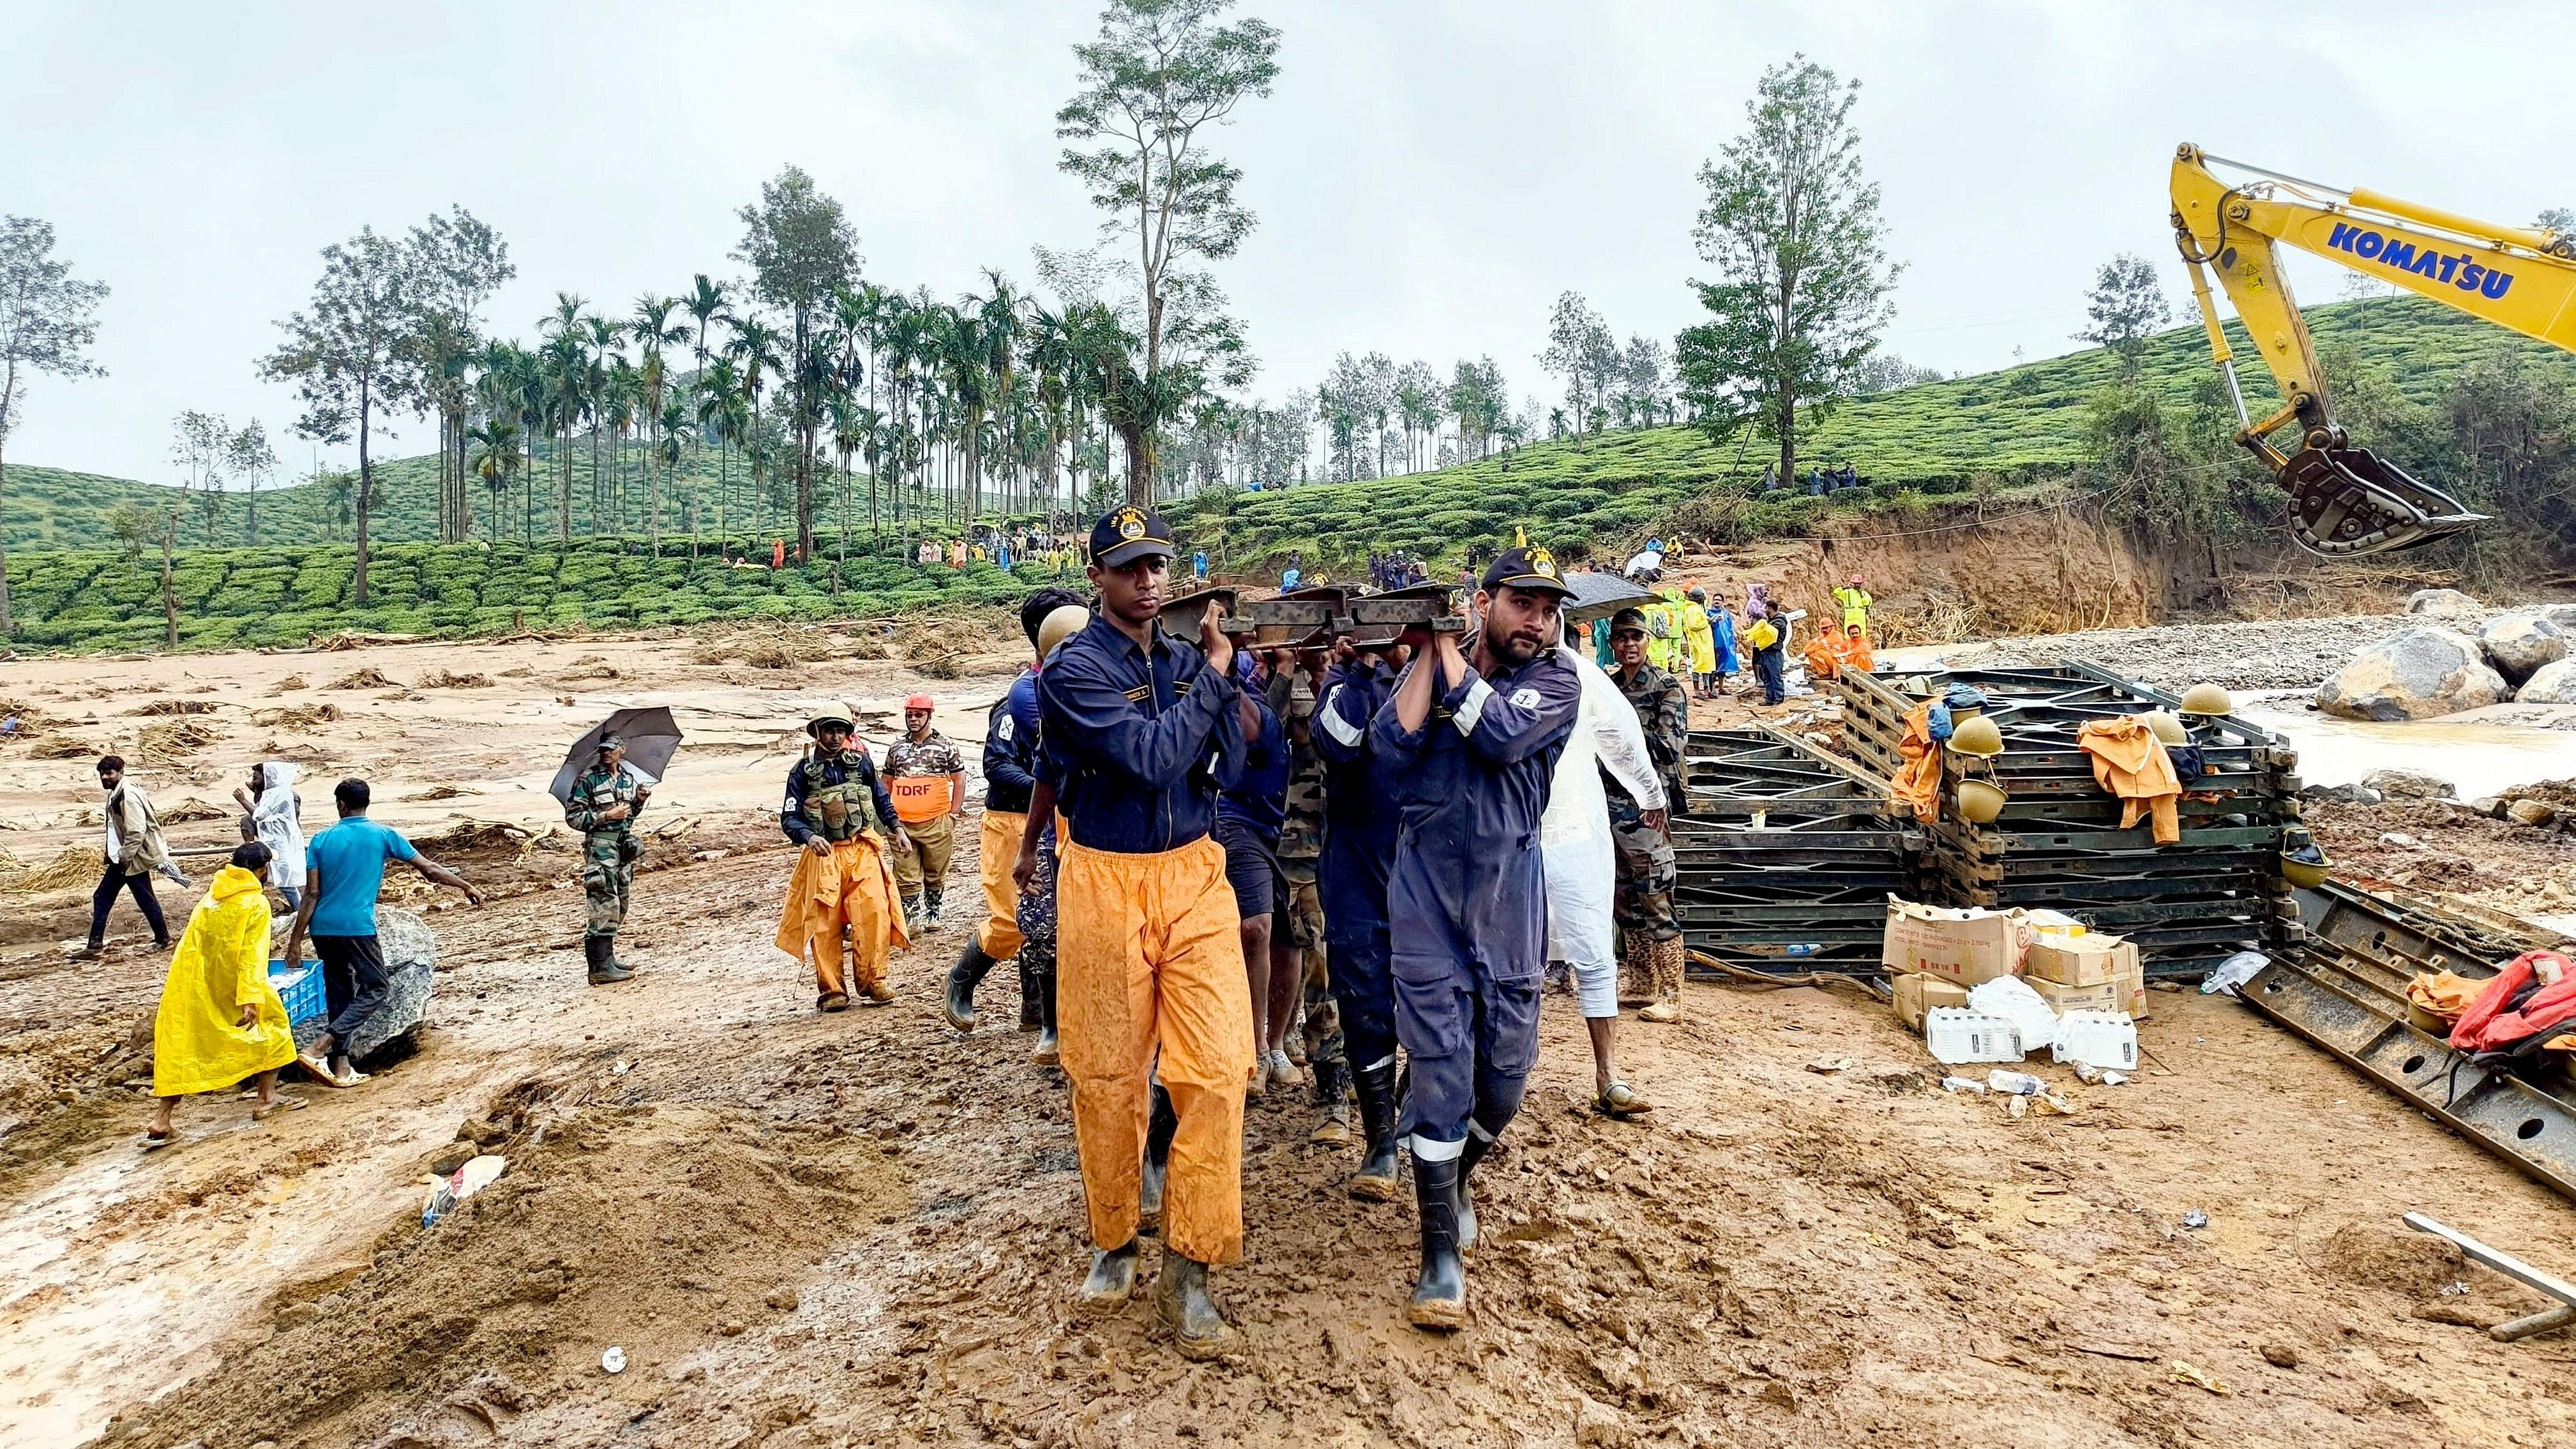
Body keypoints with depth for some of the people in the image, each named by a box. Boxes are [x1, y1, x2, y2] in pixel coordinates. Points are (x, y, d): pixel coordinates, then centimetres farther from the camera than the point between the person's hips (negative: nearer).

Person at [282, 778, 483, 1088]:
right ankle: (317, 1049, -11)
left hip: (322, 929, 4)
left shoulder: (321, 840, 4)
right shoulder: (383, 836, -2)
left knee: (340, 995, 13)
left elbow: (312, 895, 0)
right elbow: (429, 870, 2)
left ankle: (341, 1068, 14)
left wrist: (295, 941, 3)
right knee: (373, 991, 5)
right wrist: (466, 887, 15)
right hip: (357, 928, -4)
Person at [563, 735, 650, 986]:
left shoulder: (629, 778, 13)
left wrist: (639, 800, 6)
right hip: (600, 845, -8)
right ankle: (601, 967, -11)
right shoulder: (587, 779, -7)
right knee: (605, 904, -12)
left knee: (619, 905, 12)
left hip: (624, 844, 8)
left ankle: (607, 958, 23)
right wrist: (607, 816, -16)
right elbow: (572, 816, -9)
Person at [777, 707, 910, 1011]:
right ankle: (832, 991, 9)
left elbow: (881, 799, 21)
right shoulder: (803, 771, 3)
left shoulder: (862, 762, 9)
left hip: (863, 851, 1)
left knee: (874, 913, -14)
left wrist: (896, 827, 10)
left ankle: (872, 981, -4)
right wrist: (809, 837, -20)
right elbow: (789, 817, -1)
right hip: (824, 855, -1)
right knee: (825, 924, 0)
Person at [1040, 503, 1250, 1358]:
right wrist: (1213, 676, -10)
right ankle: (1113, 1243, 30)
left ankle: (1188, 1270, 7)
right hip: (1105, 881, -3)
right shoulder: (1075, 667, -8)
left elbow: (1227, 769, 3)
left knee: (1216, 1069, -4)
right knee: (1109, 1079, 8)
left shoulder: (1189, 657, 8)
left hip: (1194, 876, 4)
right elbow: (1151, 756, -20)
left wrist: (1219, 672, -8)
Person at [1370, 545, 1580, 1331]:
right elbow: (1393, 744, -13)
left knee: (1504, 1075, 9)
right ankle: (1440, 1254, 10)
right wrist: (1427, 652, -9)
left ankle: (1455, 1179, 40)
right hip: (1428, 892, 0)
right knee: (1441, 1072, -2)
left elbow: (1500, 735, -20)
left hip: (1509, 897, 1)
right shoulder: (1428, 665, 4)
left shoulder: (1556, 681, -1)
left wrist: (1449, 651, -12)